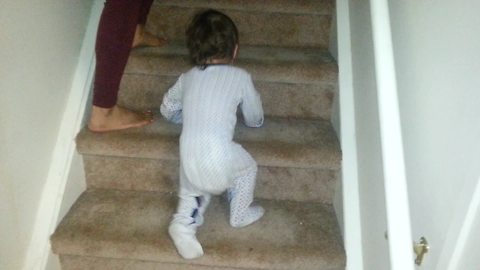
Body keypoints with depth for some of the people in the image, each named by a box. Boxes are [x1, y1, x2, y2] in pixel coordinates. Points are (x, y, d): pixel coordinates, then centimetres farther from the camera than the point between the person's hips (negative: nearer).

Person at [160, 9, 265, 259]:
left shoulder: (187, 77, 14)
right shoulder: (240, 77, 5)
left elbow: (167, 110, 27)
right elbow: (254, 118, 17)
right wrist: (256, 120, 40)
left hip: (188, 162, 4)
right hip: (220, 159, -3)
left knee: (191, 192, 28)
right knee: (247, 167, 25)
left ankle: (184, 222, 7)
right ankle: (241, 214, 33)